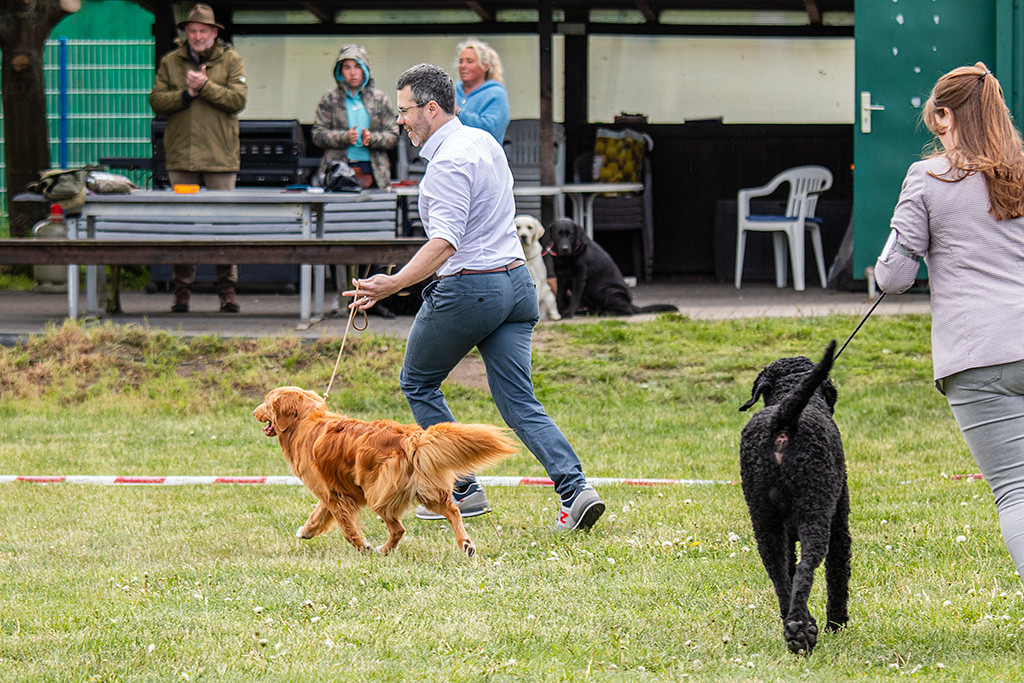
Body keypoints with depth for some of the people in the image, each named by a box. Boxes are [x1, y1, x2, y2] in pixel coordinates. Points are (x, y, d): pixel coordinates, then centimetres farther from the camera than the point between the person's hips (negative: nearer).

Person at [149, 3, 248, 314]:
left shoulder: (230, 60, 4)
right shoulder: (170, 62, 11)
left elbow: (238, 99, -7)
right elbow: (156, 101, 4)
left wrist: (205, 86, -14)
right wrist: (187, 94, -9)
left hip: (220, 156, -2)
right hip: (181, 156, 2)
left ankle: (227, 289, 3)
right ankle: (182, 290, 7)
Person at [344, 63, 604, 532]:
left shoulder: (448, 163, -17)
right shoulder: (485, 142, 12)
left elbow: (445, 243, -26)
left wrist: (392, 286, -32)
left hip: (467, 290, -8)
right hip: (515, 280, 8)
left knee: (418, 384, 13)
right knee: (520, 404, 4)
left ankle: (462, 491, 11)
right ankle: (574, 488, -15)